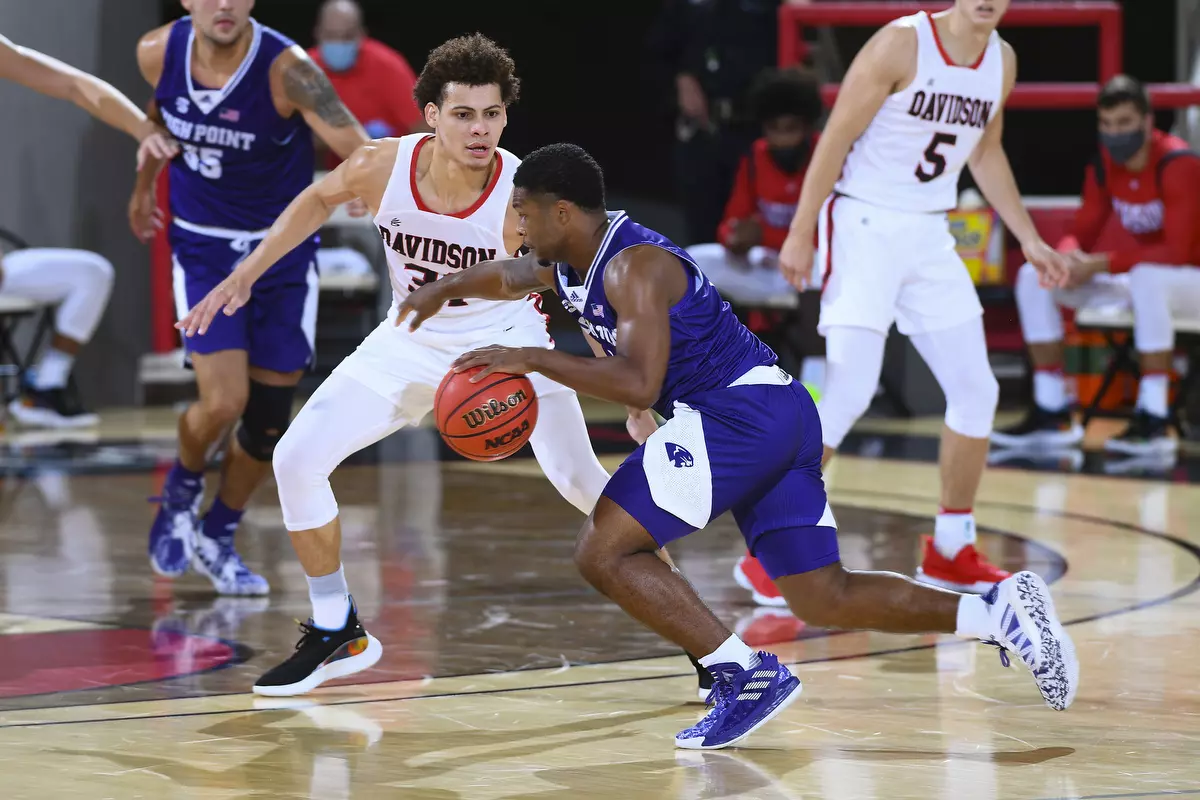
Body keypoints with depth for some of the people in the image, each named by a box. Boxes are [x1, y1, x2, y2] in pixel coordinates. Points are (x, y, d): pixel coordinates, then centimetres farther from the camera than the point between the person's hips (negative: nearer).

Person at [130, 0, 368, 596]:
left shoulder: (286, 70, -24)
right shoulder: (158, 53, -12)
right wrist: (144, 184, 26)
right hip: (203, 250, 0)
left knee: (269, 419, 5)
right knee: (223, 403, -17)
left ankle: (217, 538, 30)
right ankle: (182, 490, 17)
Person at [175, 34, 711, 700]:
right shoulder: (381, 166, -21)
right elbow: (320, 199, 4)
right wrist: (244, 276, 4)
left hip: (509, 337, -3)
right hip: (414, 340, 4)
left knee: (579, 480, -19)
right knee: (296, 458, -7)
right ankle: (338, 637, 10)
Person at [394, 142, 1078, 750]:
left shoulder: (633, 266, -13)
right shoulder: (573, 262, 16)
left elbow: (639, 383, -26)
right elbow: (507, 276, 37)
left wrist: (535, 360, -22)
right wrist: (444, 289, 20)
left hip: (738, 412, -10)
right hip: (783, 418, 10)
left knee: (604, 552, -10)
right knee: (826, 598, 9)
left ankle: (749, 676, -14)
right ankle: (997, 611, -1)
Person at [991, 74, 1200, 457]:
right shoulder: (1104, 166, 0)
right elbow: (1083, 235, 4)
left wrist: (1100, 265, -29)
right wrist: (1068, 257, -22)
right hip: (1141, 280, 8)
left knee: (1147, 277, -43)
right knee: (1033, 277, -6)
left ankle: (1155, 421, -36)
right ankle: (1052, 414, -6)